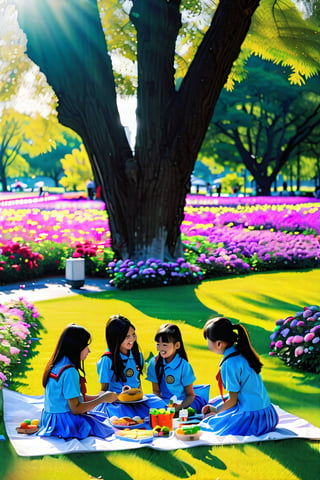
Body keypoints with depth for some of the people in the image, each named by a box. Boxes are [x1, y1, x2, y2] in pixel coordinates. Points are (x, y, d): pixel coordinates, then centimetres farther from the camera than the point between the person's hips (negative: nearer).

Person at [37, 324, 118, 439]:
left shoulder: (56, 366, 8)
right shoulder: (69, 372, -21)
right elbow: (75, 408, -19)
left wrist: (98, 397, 8)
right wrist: (102, 399, -10)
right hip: (65, 423, -9)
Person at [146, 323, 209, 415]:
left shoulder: (184, 366, -7)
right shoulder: (154, 363, 3)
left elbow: (190, 395, -2)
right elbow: (156, 391, 8)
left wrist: (179, 406, -21)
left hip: (181, 403, -4)